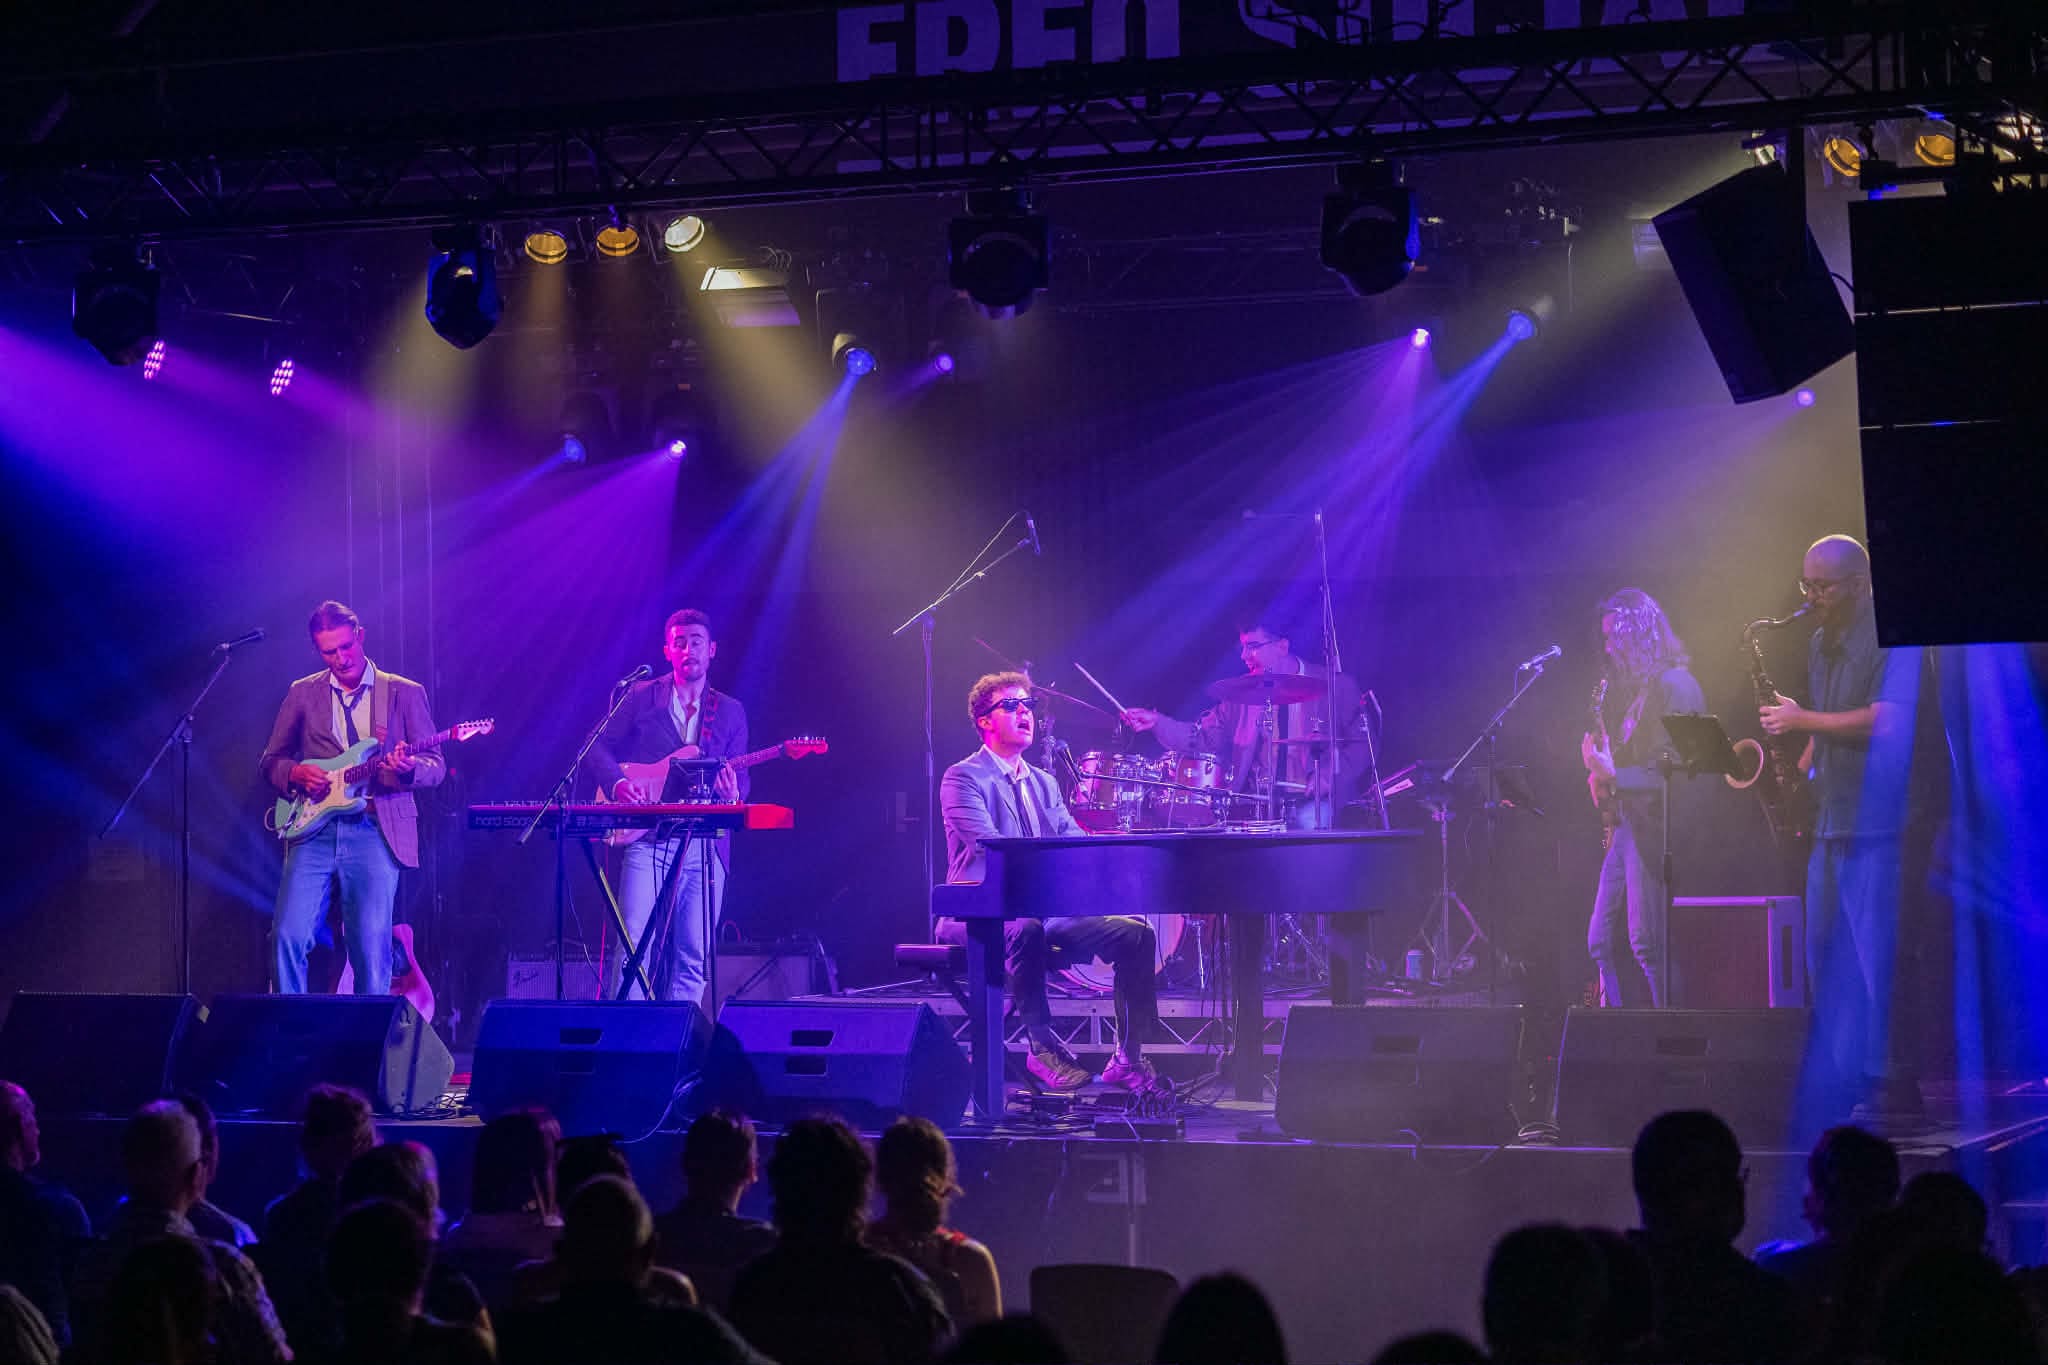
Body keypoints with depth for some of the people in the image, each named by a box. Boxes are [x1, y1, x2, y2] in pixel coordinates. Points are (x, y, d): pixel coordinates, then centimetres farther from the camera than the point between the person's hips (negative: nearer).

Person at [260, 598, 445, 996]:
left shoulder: (405, 693, 8)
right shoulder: (302, 693, 13)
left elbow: (436, 766, 5)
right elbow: (270, 761, 18)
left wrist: (410, 768, -18)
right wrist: (294, 774, -5)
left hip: (375, 831, -2)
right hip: (315, 828, 2)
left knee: (372, 946, -9)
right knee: (290, 936, -11)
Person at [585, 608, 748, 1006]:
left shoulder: (731, 712, 15)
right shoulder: (640, 697, 8)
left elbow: (740, 776, 12)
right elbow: (598, 747, 7)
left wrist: (733, 791, -12)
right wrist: (618, 783, -12)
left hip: (705, 842, 3)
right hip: (647, 836, -3)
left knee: (692, 957, 0)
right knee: (633, 940, -16)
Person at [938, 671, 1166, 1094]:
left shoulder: (1044, 784, 21)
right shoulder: (963, 779, -4)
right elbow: (991, 848, -19)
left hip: (1048, 908, 7)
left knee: (1136, 932, -12)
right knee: (1025, 929, -41)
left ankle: (1128, 1058, -9)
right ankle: (1042, 1045, -28)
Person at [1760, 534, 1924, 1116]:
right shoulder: (1821, 644, 18)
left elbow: (1886, 721, -20)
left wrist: (1804, 720, -16)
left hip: (1875, 824, -9)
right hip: (1828, 821, 9)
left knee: (1873, 956, -11)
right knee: (1824, 955, 9)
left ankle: (1889, 1087, -9)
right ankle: (1836, 1077, 13)